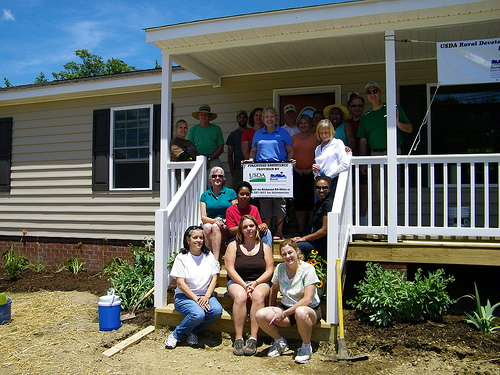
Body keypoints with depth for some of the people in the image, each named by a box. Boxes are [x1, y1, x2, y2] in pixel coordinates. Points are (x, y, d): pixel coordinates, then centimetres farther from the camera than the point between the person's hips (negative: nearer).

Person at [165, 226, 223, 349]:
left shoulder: (209, 256, 10)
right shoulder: (181, 258, -2)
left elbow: (214, 278, 5)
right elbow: (180, 283, -9)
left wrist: (207, 296, -11)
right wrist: (196, 299, -18)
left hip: (205, 295, 4)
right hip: (185, 296, -4)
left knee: (217, 310, -26)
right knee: (198, 314, -33)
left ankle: (193, 332, -1)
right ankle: (176, 335, -5)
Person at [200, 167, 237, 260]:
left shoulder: (230, 192, 9)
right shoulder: (205, 195, 13)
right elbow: (203, 217, 5)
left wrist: (224, 221, -13)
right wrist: (214, 220, -15)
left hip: (226, 228, -1)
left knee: (216, 227, -34)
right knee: (207, 227, -33)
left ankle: (215, 260, -39)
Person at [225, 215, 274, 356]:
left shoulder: (264, 247, 11)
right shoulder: (233, 245, 8)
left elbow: (269, 270, 4)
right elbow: (230, 269, -1)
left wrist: (255, 283, -13)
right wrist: (244, 285, -14)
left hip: (260, 282, 1)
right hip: (237, 282, 0)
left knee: (258, 296, -34)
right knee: (240, 296, -34)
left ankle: (253, 339, -31)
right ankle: (238, 339, -30)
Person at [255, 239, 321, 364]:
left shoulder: (308, 269, -15)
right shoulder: (280, 268, -1)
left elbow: (307, 300, -22)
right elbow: (274, 289, 17)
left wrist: (284, 314, -23)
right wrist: (272, 311, 12)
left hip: (310, 310, -4)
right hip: (287, 308, 4)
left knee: (300, 312, -42)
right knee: (260, 315, -23)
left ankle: (306, 347, -11)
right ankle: (280, 342, 6)